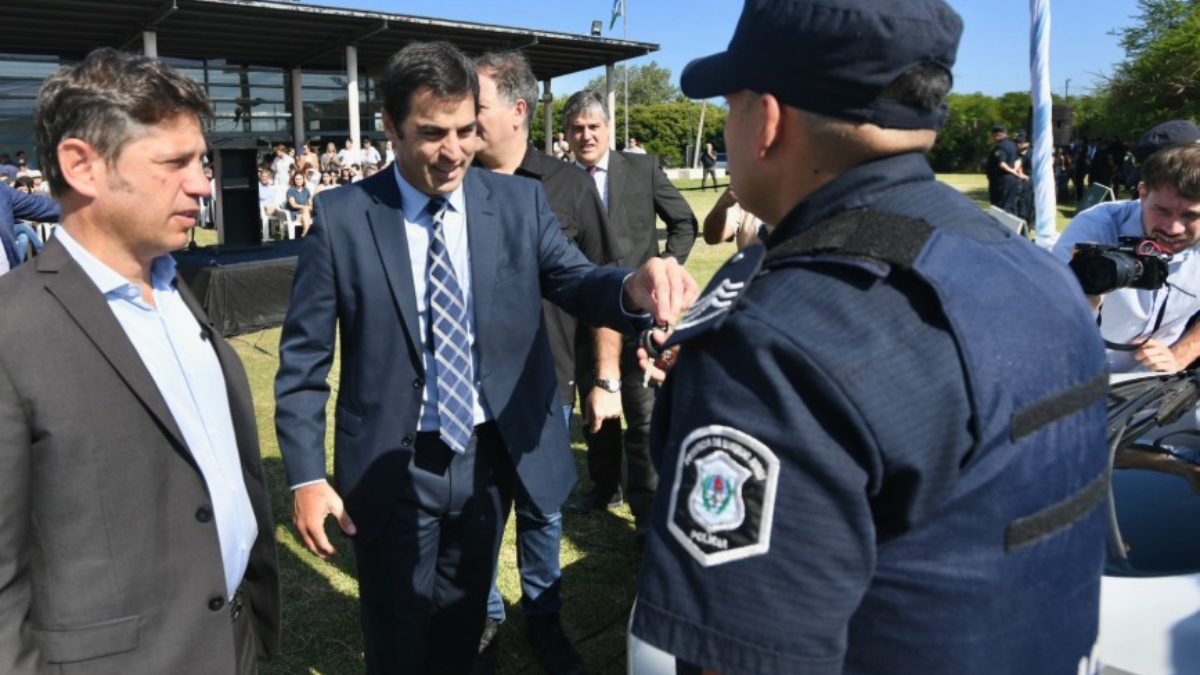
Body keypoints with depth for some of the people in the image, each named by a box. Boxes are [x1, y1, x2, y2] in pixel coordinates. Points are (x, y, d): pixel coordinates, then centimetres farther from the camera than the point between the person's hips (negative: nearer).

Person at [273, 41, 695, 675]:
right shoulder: (341, 217, -10)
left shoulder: (519, 201, -4)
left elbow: (576, 281, -14)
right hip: (392, 466, -2)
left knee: (464, 623, 25)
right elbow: (303, 357, -6)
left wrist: (634, 285, -38)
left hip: (492, 455, 2)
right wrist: (305, 476, -10)